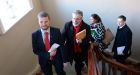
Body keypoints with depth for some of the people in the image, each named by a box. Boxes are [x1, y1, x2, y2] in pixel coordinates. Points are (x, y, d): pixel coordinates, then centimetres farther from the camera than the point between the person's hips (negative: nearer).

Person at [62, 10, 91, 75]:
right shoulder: (67, 25, -14)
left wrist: (81, 41, -37)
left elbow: (88, 40, -16)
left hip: (83, 51, -1)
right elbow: (62, 37, -11)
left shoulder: (86, 27, -19)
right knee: (77, 65, 23)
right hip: (73, 51, 1)